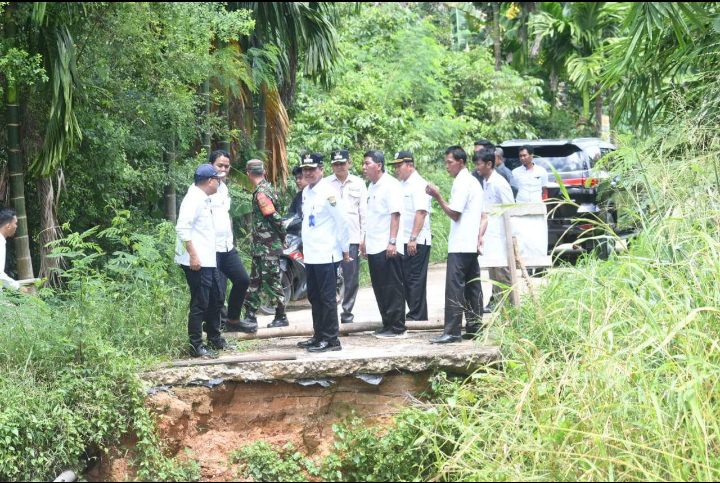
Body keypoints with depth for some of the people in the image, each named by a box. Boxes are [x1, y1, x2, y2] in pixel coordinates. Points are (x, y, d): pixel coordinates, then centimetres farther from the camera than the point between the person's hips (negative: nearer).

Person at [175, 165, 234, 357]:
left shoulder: (204, 199, 15)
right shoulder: (193, 199, -16)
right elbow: (182, 228, -24)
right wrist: (193, 255, -25)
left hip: (209, 261, 10)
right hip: (197, 262, -10)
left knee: (216, 300, 18)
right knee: (199, 304, -6)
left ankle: (214, 339, 29)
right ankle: (196, 345, 0)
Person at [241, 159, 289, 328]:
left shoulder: (261, 193, -19)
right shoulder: (267, 188, 11)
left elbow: (274, 217, -23)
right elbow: (274, 217, 15)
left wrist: (282, 237, -12)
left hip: (268, 246, -10)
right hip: (260, 246, 10)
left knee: (271, 281, -2)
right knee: (255, 280, 12)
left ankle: (281, 317, 5)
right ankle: (250, 316, 15)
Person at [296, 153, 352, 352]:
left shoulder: (328, 193, -14)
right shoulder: (306, 192, 12)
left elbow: (342, 222, -12)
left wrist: (345, 249, -9)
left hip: (326, 255, -9)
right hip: (311, 254, 9)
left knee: (327, 298, -5)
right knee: (314, 297, 15)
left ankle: (331, 339, -1)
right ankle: (319, 336, 24)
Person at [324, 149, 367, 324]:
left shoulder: (358, 184, 12)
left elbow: (364, 211, 11)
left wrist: (364, 237, 5)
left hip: (352, 237, 1)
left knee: (351, 278, 2)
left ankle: (347, 312, 11)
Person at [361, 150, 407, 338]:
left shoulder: (390, 185, -11)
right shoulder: (372, 187, 17)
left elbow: (395, 214, -17)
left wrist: (392, 242, -22)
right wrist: (365, 240, 20)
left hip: (388, 247, -9)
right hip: (374, 246, 9)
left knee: (392, 288, -5)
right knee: (380, 288, 11)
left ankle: (397, 328, -1)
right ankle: (387, 325, 17)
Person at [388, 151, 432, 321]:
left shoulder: (419, 185, -10)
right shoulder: (401, 185, 17)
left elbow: (421, 212, -18)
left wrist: (413, 238, -23)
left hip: (417, 242, -9)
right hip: (403, 241, 9)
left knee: (415, 280, -6)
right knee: (406, 280, 10)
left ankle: (416, 317, -2)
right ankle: (417, 316, 16)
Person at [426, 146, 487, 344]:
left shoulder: (461, 182, -12)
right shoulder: (474, 182, 19)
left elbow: (454, 213, -14)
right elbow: (483, 216, 19)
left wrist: (438, 197, -11)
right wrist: (479, 236, 11)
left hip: (459, 245, -10)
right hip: (472, 245, 10)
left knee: (454, 286, -11)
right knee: (472, 286, 10)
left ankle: (452, 331, -15)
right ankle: (474, 328, 13)